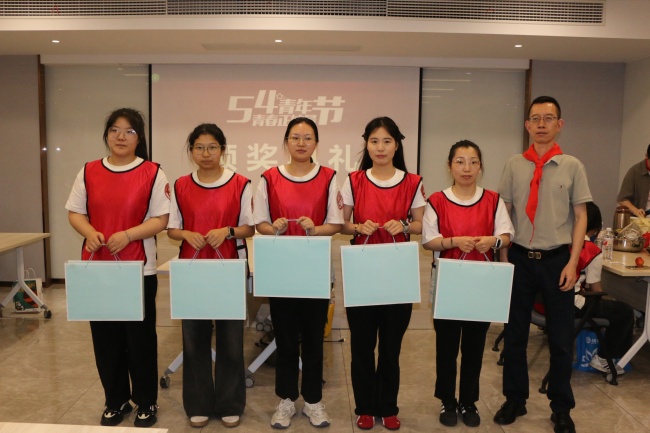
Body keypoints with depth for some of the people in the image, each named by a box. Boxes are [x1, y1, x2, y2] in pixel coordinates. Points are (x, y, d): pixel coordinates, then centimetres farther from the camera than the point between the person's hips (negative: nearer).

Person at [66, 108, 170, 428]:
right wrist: (90, 232, -13)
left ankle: (146, 402, 25)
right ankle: (115, 401, 30)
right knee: (105, 337, 12)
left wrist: (128, 235, -22)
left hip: (139, 269, -3)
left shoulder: (152, 173, -4)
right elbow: (74, 213, 7)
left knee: (140, 337, 7)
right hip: (97, 267, 3)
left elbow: (160, 220, -7)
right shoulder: (89, 172, 6)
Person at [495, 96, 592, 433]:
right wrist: (504, 257, 1)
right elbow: (504, 213, 5)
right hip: (520, 258, 1)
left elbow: (581, 217, 0)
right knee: (514, 333, 11)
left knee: (561, 338, 10)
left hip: (557, 259, -1)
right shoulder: (514, 165, 1)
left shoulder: (572, 166, -2)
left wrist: (572, 263, -6)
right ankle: (514, 400, 29)